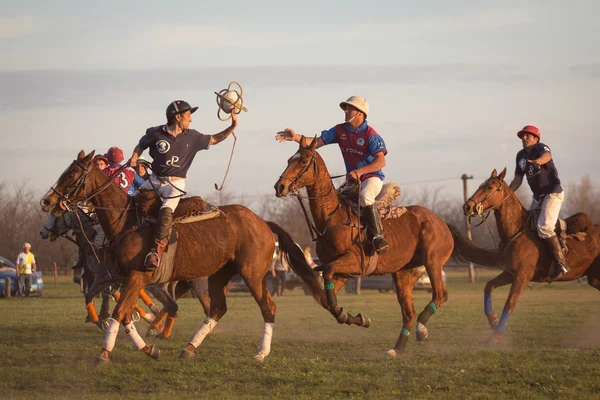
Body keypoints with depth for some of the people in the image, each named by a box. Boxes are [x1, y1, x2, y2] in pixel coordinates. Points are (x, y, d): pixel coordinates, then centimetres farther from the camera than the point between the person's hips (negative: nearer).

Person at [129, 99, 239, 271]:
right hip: (154, 180, 3)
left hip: (175, 184, -3)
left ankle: (157, 250, -33)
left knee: (166, 210, -28)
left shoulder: (192, 137, 3)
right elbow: (141, 146, 15)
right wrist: (134, 158, -3)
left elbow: (215, 139, 15)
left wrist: (232, 127, 6)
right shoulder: (155, 133, -2)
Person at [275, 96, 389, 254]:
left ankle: (378, 235, -34)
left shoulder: (371, 135, -14)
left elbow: (381, 161, -22)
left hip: (372, 177, -8)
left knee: (365, 196, -37)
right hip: (352, 178, 8)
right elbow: (317, 142, -1)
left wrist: (359, 171, -33)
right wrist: (296, 137, -17)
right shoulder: (340, 131, 4)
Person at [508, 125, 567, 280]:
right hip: (538, 197, 9)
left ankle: (560, 262, -19)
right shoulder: (521, 155, 7)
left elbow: (547, 156, -40)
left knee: (544, 227, -26)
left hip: (553, 193, -9)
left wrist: (538, 161, -63)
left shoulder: (541, 148, -14)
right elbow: (518, 180, 11)